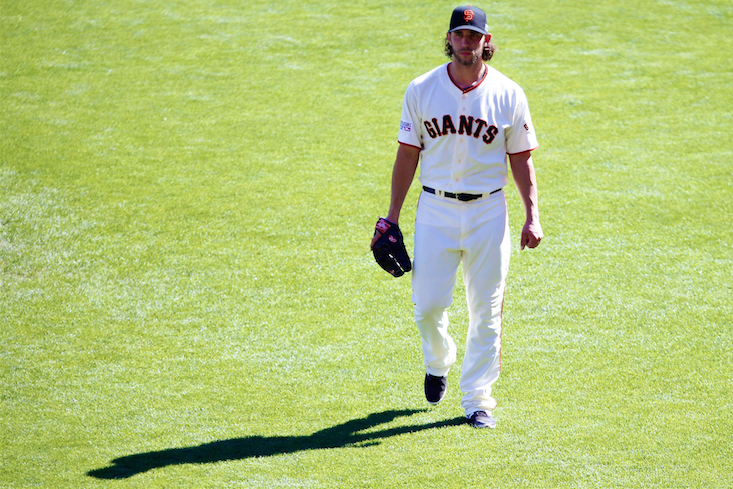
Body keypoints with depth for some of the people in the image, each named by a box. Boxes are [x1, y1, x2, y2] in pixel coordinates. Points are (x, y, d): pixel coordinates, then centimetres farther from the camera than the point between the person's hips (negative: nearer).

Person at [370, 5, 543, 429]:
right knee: (428, 304, -2)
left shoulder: (509, 95, -2)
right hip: (436, 210, 0)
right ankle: (439, 362, 31)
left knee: (486, 309, 1)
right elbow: (408, 156, 5)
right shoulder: (422, 90, 0)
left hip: (488, 211, 0)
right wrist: (392, 218, 3)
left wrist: (533, 216, -7)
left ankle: (478, 399, 12)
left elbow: (521, 160, 4)